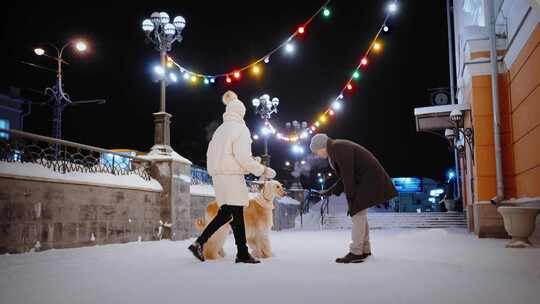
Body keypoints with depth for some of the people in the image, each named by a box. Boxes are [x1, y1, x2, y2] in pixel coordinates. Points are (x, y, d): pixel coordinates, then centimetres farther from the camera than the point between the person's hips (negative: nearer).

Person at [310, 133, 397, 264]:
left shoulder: (339, 148, -17)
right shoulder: (335, 151, 14)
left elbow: (348, 175, -19)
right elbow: (344, 177, 16)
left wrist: (350, 198, -15)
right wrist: (330, 191, 11)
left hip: (368, 178, -10)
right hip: (363, 179, 10)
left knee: (358, 213, -13)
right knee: (360, 213, 11)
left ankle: (356, 253, -14)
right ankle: (365, 250, 15)